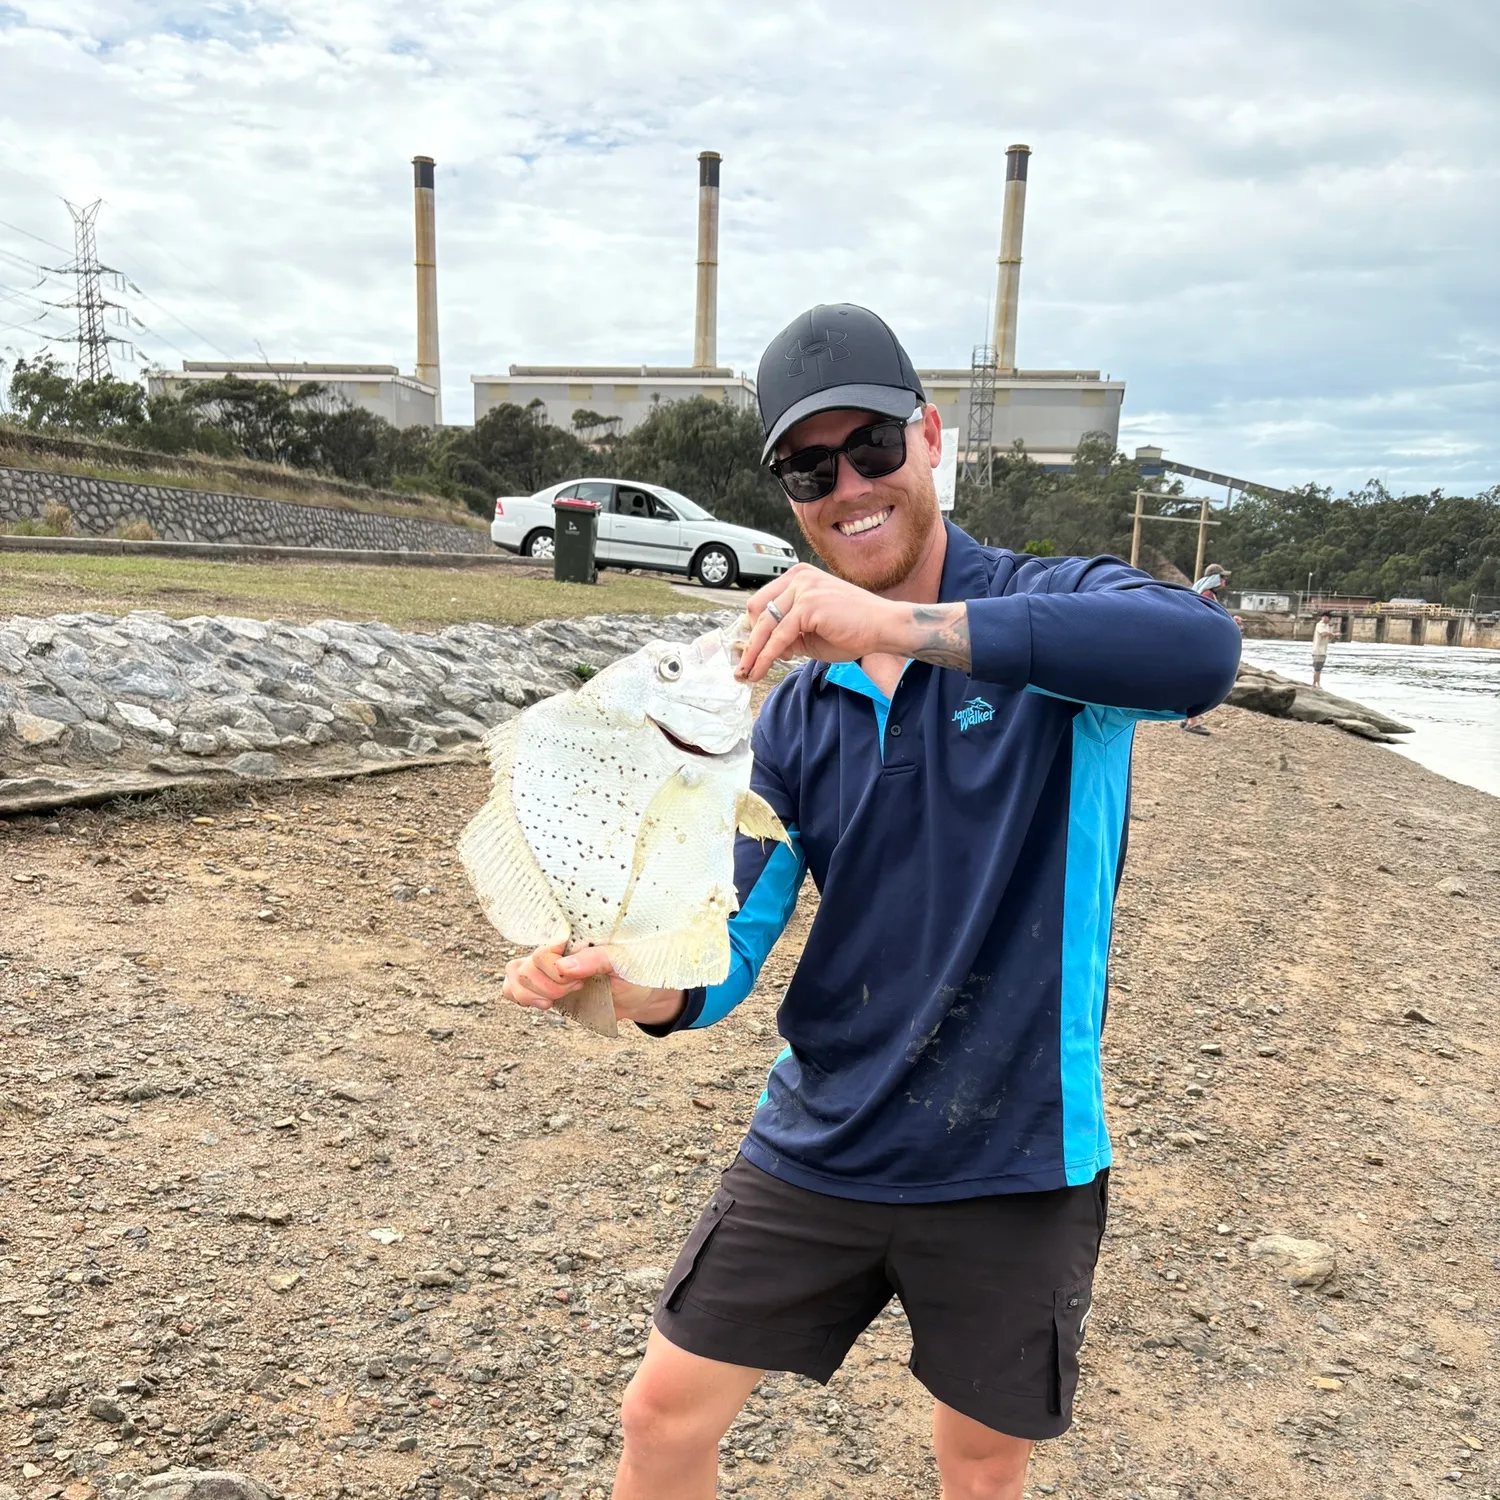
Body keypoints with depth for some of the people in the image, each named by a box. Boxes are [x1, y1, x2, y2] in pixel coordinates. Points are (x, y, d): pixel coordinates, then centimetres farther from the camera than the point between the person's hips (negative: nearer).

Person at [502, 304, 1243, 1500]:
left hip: (1011, 1166, -3)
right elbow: (725, 954, -3)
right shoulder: (796, 714, 1)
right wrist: (627, 980, -24)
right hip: (819, 1147, 3)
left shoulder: (1052, 610, -11)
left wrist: (905, 624, -41)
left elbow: (1202, 650, -35)